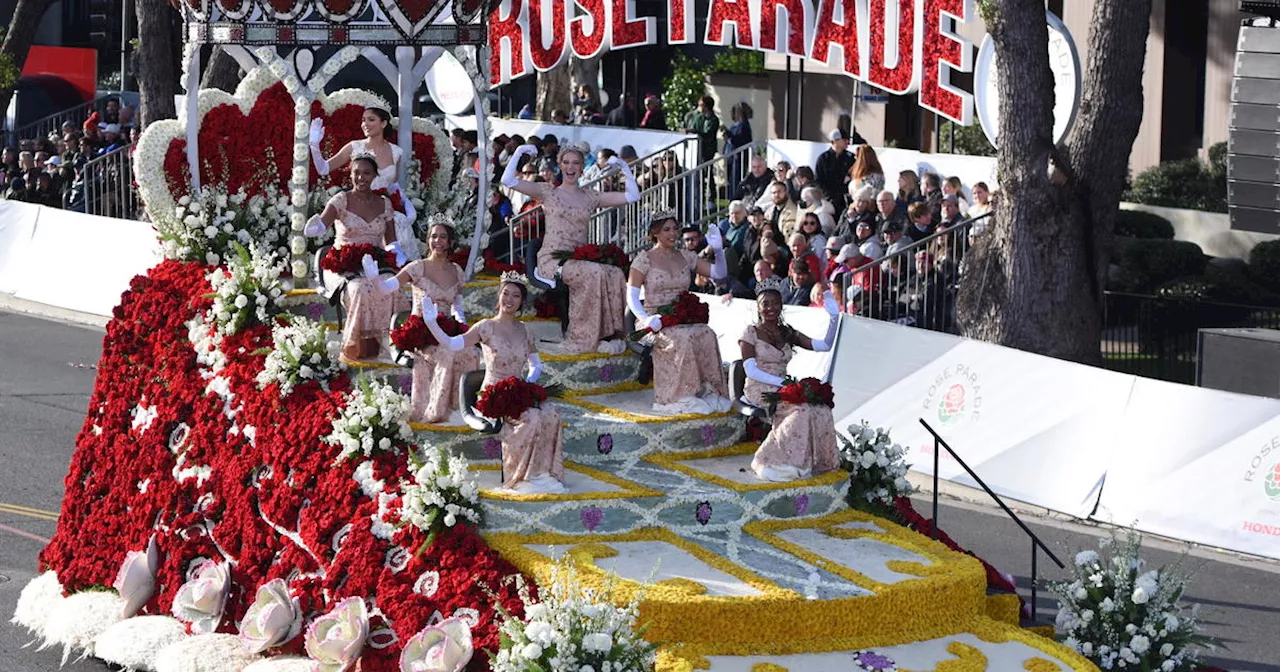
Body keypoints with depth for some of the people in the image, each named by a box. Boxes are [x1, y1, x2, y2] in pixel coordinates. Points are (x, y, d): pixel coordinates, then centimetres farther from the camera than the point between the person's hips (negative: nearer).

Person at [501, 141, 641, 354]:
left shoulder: (590, 197, 19)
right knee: (594, 272, -33)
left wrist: (624, 168, 13)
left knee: (615, 274, -28)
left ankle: (611, 333, -26)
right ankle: (588, 338, -30)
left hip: (579, 260, 4)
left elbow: (632, 196, 17)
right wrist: (518, 153, 0)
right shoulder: (548, 192, 10)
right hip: (552, 260, -4)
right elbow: (508, 181, 0)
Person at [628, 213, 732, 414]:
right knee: (682, 338, -36)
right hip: (656, 320, -4)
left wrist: (718, 251, -8)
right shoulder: (645, 259, 3)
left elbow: (719, 274, 11)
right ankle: (682, 397, -33)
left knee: (707, 335, -29)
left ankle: (706, 391, -26)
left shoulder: (685, 256, 15)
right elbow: (631, 296, -2)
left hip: (683, 320, 4)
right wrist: (647, 319, -19)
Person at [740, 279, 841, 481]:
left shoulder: (787, 334, 16)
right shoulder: (750, 333, 1)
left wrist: (834, 318, -5)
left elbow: (823, 345, 8)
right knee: (801, 408, -32)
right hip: (759, 389, -5)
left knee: (820, 408, -25)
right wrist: (782, 382, -19)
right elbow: (750, 370, -9)